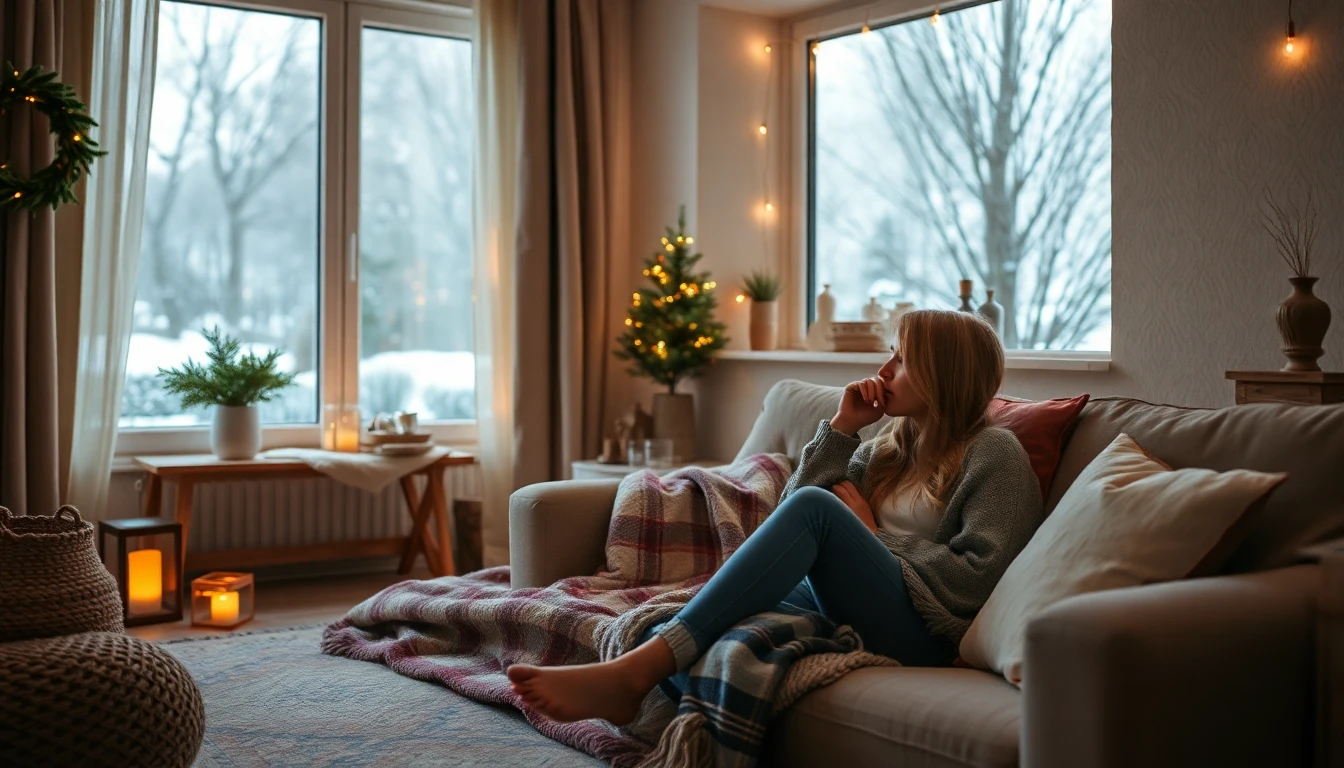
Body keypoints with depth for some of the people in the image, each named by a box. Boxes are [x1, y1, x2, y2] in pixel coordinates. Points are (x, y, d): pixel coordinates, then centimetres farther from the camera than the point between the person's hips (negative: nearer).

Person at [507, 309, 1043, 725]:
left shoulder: (993, 453, 3)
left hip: (921, 634, -7)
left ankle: (633, 672, -40)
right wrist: (842, 428, 8)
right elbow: (793, 510, 15)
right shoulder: (888, 446, 23)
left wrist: (873, 537, -4)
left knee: (815, 506, -29)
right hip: (840, 608, 7)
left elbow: (978, 576, -9)